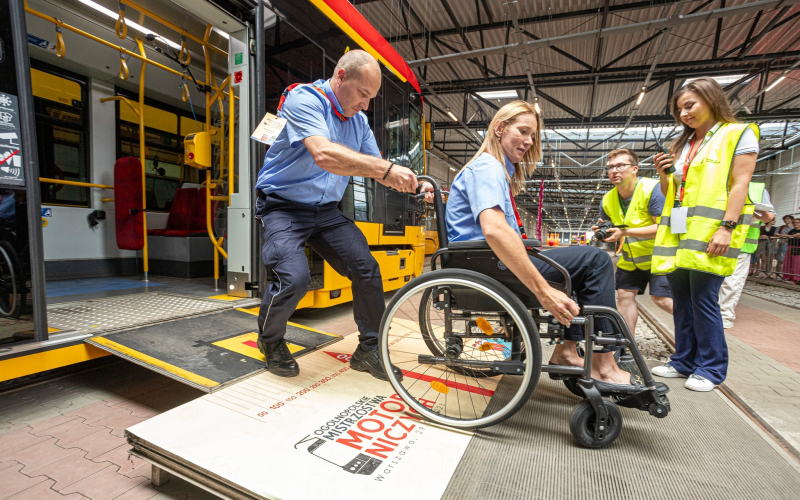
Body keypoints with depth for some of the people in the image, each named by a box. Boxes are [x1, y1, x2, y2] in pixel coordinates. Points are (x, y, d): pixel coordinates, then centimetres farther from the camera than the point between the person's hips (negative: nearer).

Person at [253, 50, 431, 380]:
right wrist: (387, 169, -36)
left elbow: (376, 168, 10)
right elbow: (323, 155, -33)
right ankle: (270, 340, 9)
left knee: (367, 270, -6)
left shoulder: (358, 120, 8)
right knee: (295, 277, -26)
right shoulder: (304, 98, -14)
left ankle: (369, 350, 12)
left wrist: (412, 186, -9)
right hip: (283, 206, -6)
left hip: (326, 211, 6)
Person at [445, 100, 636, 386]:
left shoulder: (501, 170, 23)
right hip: (483, 266, -11)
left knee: (583, 263, 21)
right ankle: (603, 367, -5)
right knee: (596, 260, -10)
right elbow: (493, 229, -30)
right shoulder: (487, 166, -10)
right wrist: (543, 290, -30)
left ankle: (566, 351, 16)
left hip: (492, 262, 11)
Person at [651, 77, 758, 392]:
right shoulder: (682, 145, 21)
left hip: (709, 231, -6)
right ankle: (684, 361, 19)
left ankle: (711, 368, 9)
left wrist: (727, 227, -18)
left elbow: (740, 183, -8)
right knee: (682, 300, 9)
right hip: (677, 230, 6)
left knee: (703, 300, -5)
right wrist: (664, 174, 3)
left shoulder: (738, 134, 3)